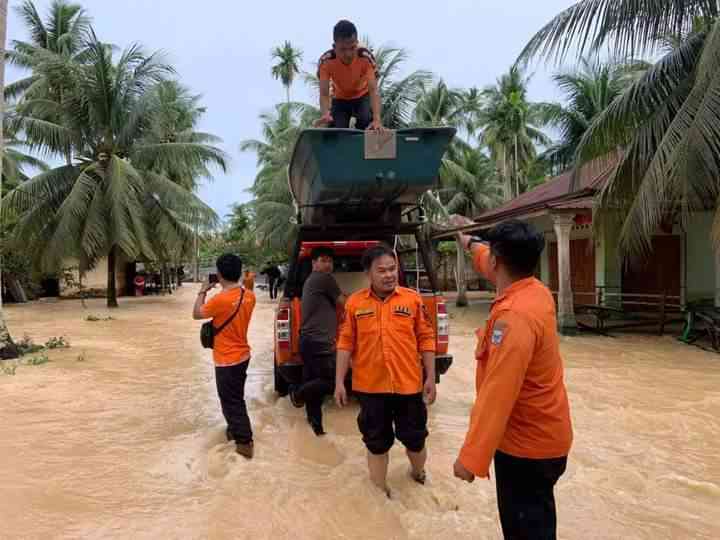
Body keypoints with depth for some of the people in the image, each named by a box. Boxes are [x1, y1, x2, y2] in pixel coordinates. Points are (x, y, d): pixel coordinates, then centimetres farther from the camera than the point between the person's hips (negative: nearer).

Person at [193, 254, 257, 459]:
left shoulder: (220, 299, -25)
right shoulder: (249, 296, -4)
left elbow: (197, 314, -9)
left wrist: (203, 291, 1)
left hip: (227, 360, -7)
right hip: (242, 355, 7)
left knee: (232, 401, 4)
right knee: (235, 397, 24)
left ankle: (244, 441, 9)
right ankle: (235, 428, 40)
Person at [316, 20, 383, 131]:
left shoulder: (366, 57, -31)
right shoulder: (326, 61, -29)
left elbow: (373, 90, -37)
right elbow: (324, 94, -31)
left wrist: (377, 119, -54)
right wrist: (325, 114, -55)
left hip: (362, 96, -1)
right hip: (339, 99, 1)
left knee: (366, 120, -31)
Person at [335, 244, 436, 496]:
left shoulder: (413, 299, -3)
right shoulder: (354, 302, -2)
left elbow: (426, 340, 0)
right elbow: (345, 343, 1)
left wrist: (430, 378, -2)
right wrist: (339, 382, -1)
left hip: (408, 385, 0)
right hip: (370, 387, 0)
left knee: (415, 438, 16)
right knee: (376, 442, 14)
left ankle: (419, 474, 46)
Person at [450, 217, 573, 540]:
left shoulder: (514, 317, -30)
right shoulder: (535, 290, -1)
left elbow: (496, 395, -34)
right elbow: (497, 267, 21)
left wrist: (471, 457, -31)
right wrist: (469, 239, 37)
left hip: (526, 444, -9)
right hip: (543, 435, 9)